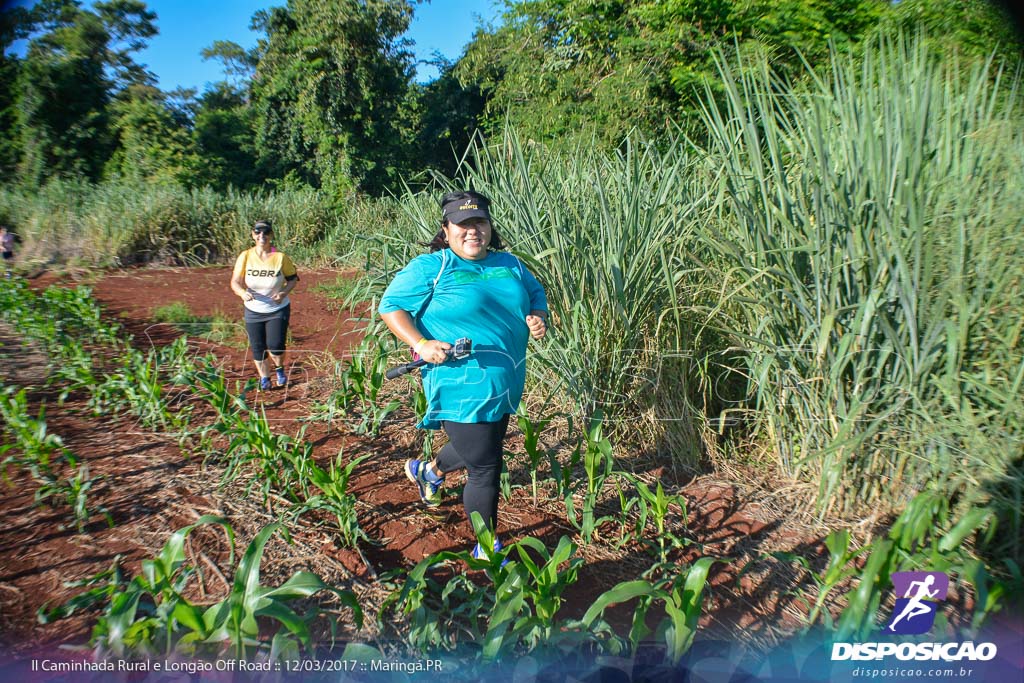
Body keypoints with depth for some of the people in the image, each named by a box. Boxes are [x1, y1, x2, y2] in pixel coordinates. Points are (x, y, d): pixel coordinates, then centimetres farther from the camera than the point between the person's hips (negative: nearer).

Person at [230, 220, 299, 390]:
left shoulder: (280, 257, -12)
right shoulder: (245, 256, -9)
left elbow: (293, 278, 0)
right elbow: (235, 282, -9)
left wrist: (284, 292, -19)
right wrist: (242, 293, -31)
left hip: (278, 310, -2)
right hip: (253, 311, 2)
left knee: (275, 346, -11)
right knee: (258, 348, 9)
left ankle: (279, 369, 23)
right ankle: (264, 378, 33)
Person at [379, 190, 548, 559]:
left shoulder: (510, 265, 9)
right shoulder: (430, 267, -9)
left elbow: (537, 294, 22)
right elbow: (390, 305, -7)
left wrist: (538, 318, -2)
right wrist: (421, 344, -21)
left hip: (506, 385, 8)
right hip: (461, 388, -7)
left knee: (485, 447, 27)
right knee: (484, 467, -1)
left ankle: (430, 469, 58)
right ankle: (487, 548, 21)